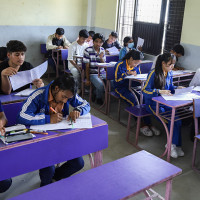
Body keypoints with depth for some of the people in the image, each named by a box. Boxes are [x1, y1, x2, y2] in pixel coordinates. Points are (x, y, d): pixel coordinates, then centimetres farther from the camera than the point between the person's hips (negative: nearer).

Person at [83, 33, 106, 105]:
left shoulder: (102, 50, 6)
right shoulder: (88, 50, -9)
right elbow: (87, 66, -7)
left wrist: (101, 58, -13)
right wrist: (88, 79, -6)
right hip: (92, 74, -5)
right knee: (101, 85, -30)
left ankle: (96, 94, 8)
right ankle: (98, 98, 5)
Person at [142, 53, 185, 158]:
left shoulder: (169, 73, 9)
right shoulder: (153, 73, -12)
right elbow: (145, 90, -17)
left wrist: (177, 88, 1)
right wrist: (159, 91, -26)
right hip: (153, 103, -6)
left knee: (177, 119, -21)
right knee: (171, 121, -23)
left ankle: (174, 145, -11)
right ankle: (172, 145, -4)